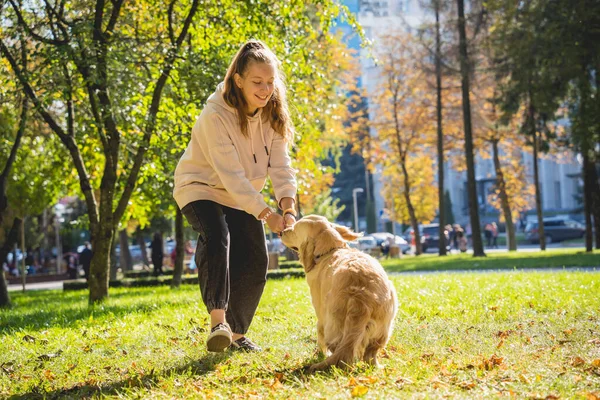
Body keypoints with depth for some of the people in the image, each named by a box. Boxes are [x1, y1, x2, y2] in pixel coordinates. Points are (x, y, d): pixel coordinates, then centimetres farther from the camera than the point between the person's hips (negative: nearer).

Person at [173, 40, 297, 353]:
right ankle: (218, 322, -40)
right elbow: (230, 174, -33)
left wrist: (287, 210, -32)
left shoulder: (272, 115, -9)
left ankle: (237, 334, 12)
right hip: (202, 188, -6)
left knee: (255, 261, -2)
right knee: (217, 237, -33)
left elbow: (281, 166, -15)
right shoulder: (215, 115, -28)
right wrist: (267, 214, -38)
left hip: (242, 197, 6)